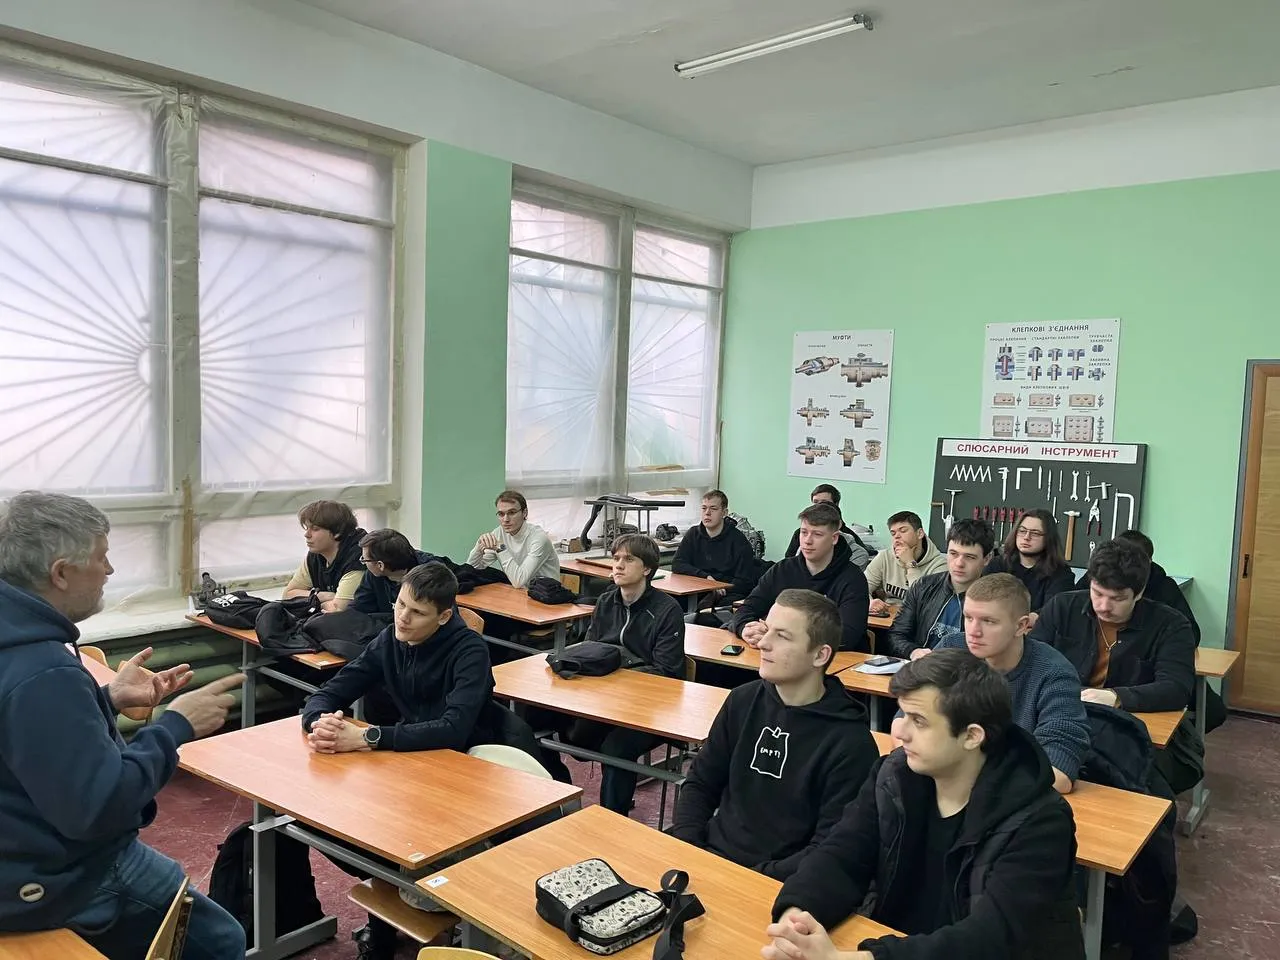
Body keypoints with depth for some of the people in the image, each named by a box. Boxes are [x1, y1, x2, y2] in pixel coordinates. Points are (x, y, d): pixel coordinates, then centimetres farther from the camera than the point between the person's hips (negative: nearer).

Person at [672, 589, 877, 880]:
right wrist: (685, 850, -4)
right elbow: (700, 784, 11)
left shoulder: (851, 743, -12)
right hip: (708, 856, 5)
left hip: (774, 882, -5)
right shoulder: (743, 701, 4)